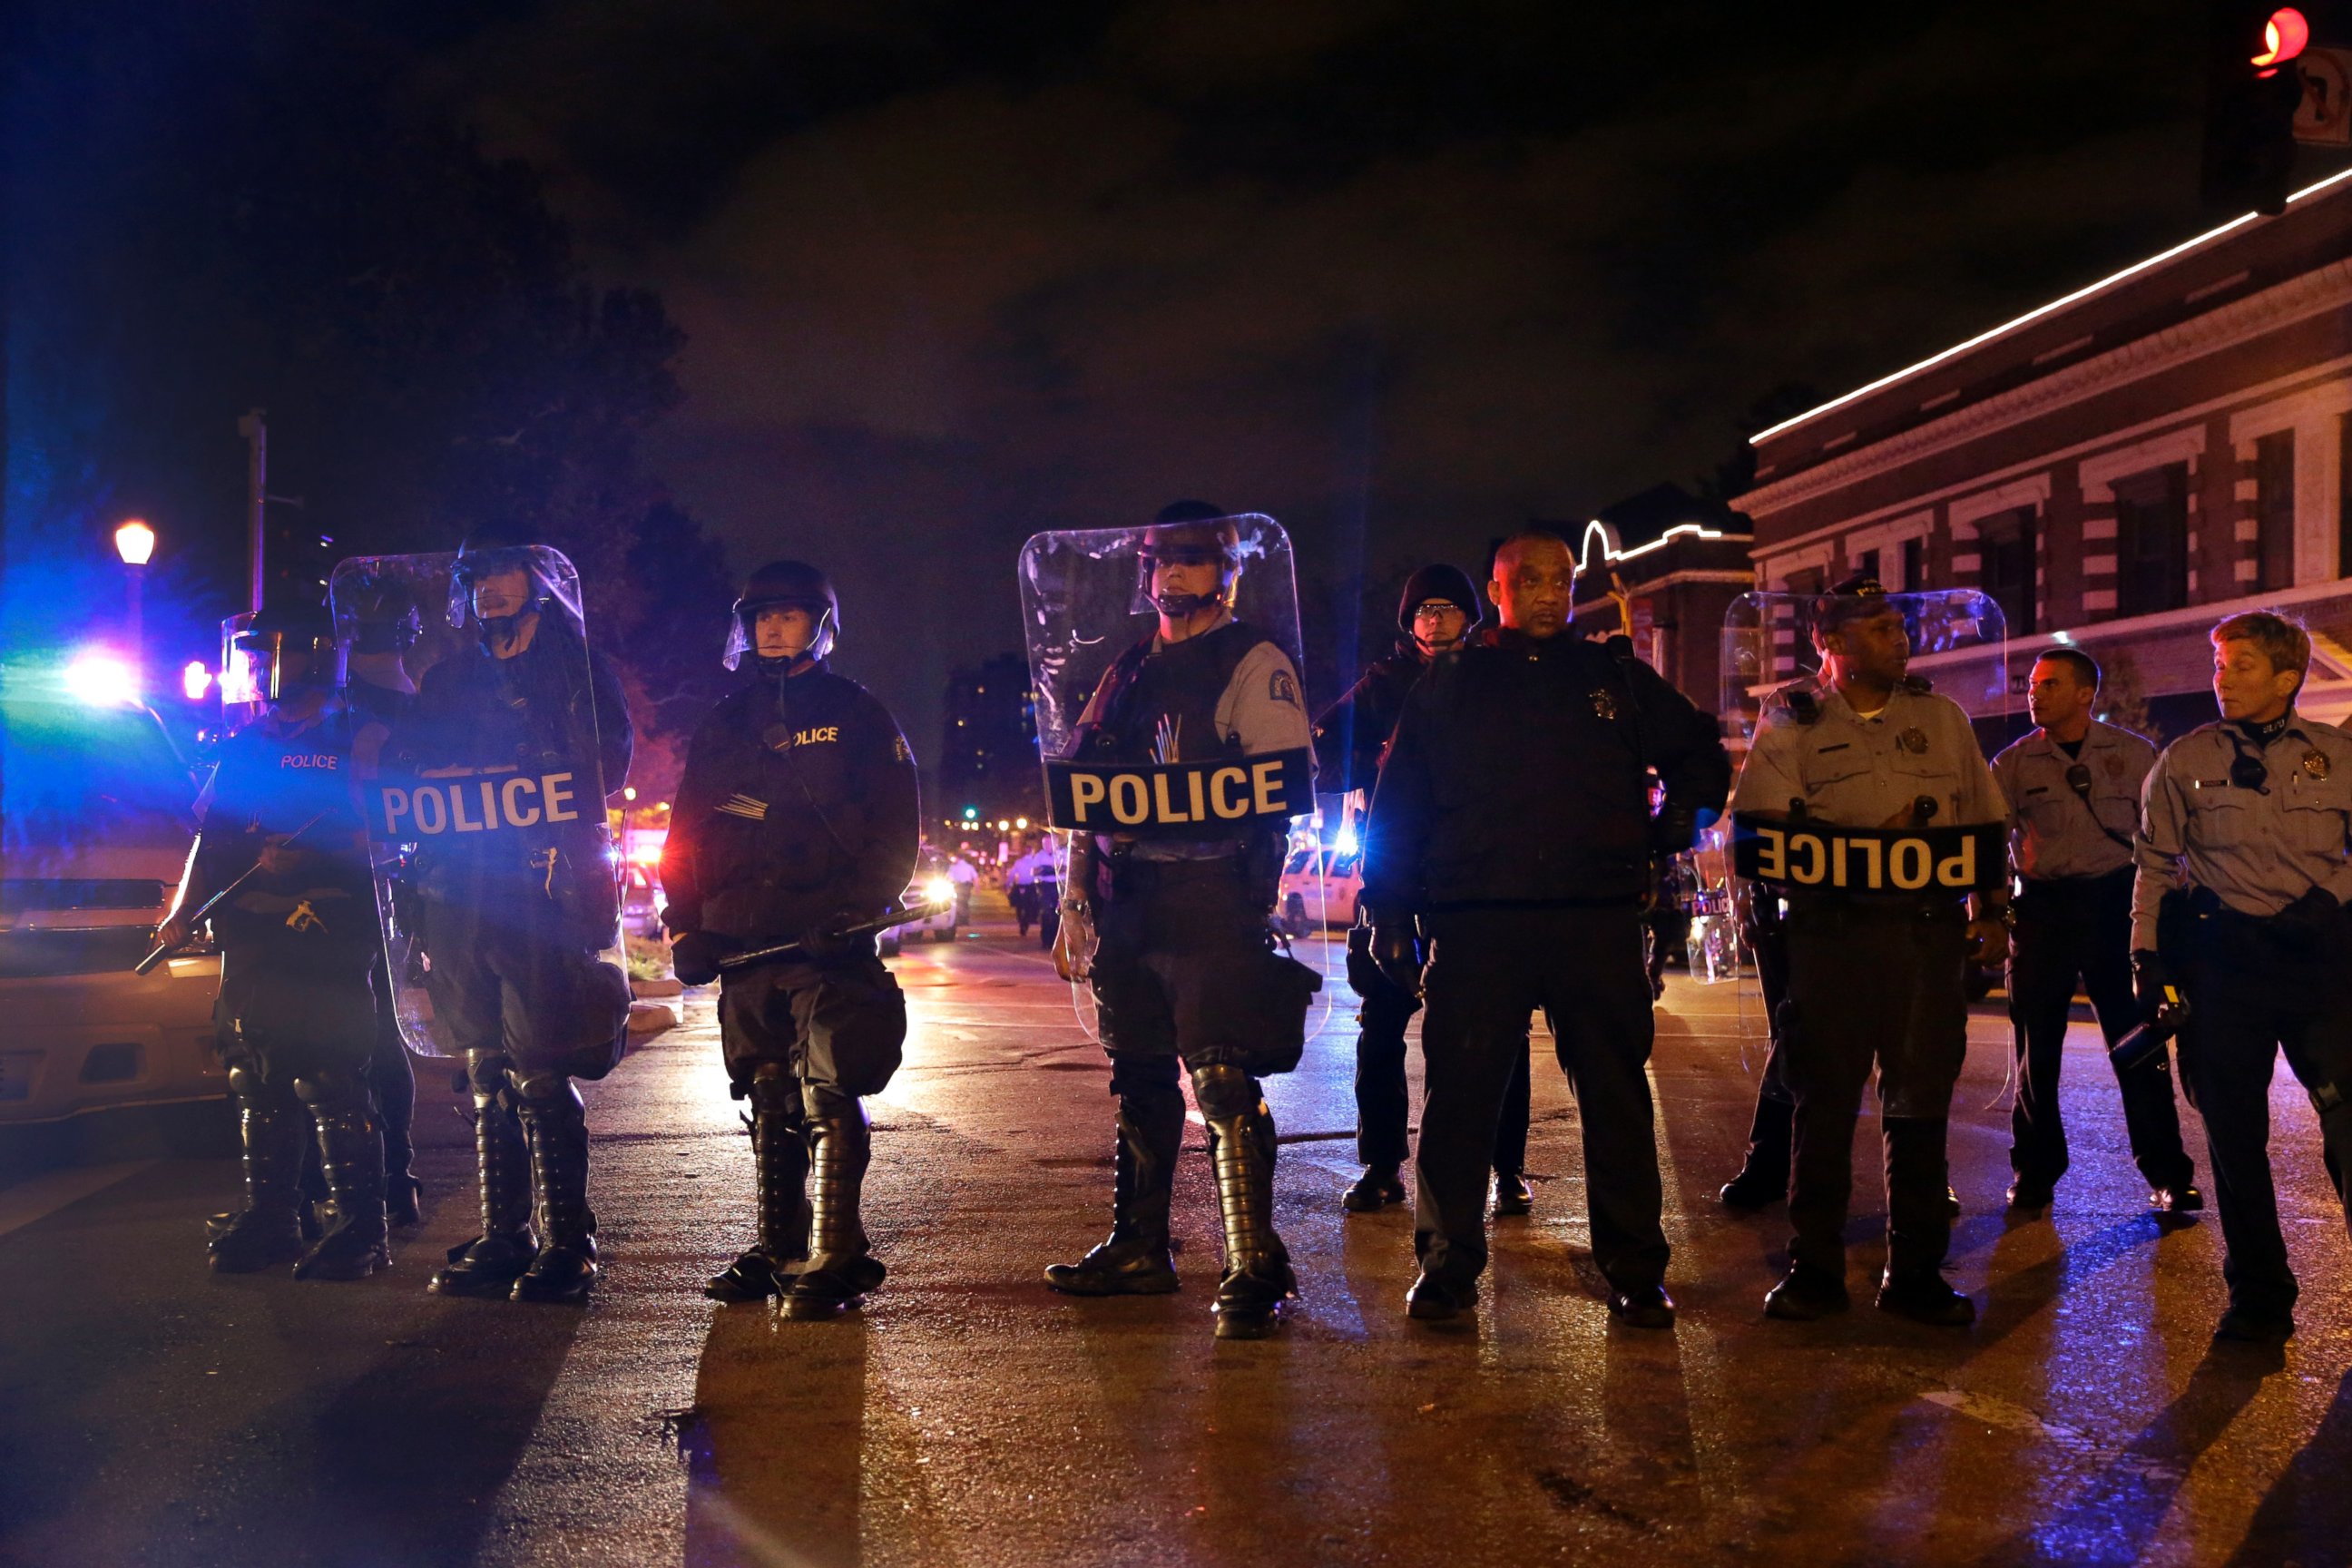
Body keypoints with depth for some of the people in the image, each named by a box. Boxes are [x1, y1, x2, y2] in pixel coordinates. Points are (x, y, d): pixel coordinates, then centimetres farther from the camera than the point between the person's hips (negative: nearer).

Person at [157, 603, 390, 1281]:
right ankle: (268, 1217, 19)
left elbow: (378, 836, -8)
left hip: (326, 946, -7)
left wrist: (303, 854, -21)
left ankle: (358, 1226, -6)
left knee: (330, 1084, -10)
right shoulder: (245, 747, 19)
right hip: (250, 946, 7)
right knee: (257, 1085, 10)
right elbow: (211, 840, 20)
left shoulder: (355, 742, 1)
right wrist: (181, 914, 10)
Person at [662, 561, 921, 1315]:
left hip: (828, 941, -5)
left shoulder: (856, 715, 4)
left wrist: (856, 911, -13)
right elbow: (687, 833, 17)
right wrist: (685, 926, 6)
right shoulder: (723, 725, 16)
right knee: (769, 1104, 11)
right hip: (744, 942, 5)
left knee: (829, 1098, -11)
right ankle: (778, 1252, 20)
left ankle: (831, 1262, -9)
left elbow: (895, 827, -1)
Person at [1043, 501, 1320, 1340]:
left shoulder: (1254, 662, 0)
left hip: (1211, 900, -7)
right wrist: (1074, 906, 17)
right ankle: (1138, 1250, 23)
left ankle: (1254, 1270, -5)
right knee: (1141, 1081, 13)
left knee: (1225, 1084, -10)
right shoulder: (1126, 673, 20)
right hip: (1127, 903, 7)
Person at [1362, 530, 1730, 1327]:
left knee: (1616, 1094, 3)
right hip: (1476, 923, -1)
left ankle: (1634, 1269, 13)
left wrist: (1669, 829, 10)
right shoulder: (1447, 686, 11)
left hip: (1600, 922, 1)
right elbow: (1396, 807, 10)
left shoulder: (1617, 679, 13)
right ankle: (1448, 1261, 11)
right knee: (1458, 1092, -1)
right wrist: (1389, 911, 3)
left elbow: (1702, 756, 25)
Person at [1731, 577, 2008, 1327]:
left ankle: (1915, 1271, 13)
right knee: (1824, 1098, 1)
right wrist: (1865, 845, -14)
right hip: (1830, 932, -3)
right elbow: (1761, 821, -9)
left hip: (1930, 931, 3)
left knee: (1921, 1098, 4)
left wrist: (1991, 910, 14)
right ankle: (1814, 1265, 10)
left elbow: (1986, 820, 20)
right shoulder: (1791, 723, 5)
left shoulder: (1941, 717, 16)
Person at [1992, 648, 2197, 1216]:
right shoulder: (2013, 764, 5)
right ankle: (2034, 1173, 17)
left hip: (2115, 903, -1)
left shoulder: (2134, 754, 4)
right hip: (2042, 908, 1)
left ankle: (2167, 1174, 10)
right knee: (2037, 1046, 5)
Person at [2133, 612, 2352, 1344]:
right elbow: (2154, 865, 10)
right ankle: (2258, 1296, 20)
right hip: (2223, 954, 1)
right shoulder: (2184, 760, 7)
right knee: (2234, 1130, 6)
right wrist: (2147, 956, 3)